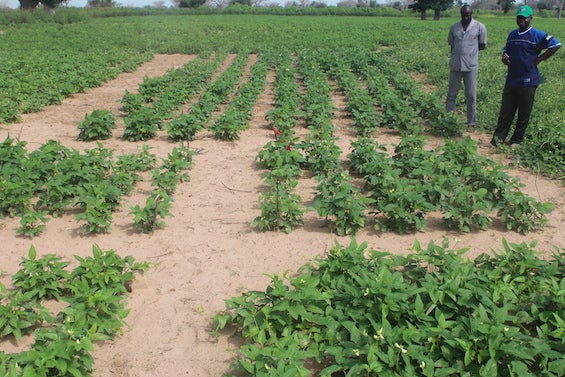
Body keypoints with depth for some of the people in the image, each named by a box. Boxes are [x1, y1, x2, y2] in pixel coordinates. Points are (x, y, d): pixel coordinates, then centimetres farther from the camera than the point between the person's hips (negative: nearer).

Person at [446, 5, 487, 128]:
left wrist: (469, 48, 1)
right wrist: (465, 47, 3)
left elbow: (482, 46, 6)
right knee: (451, 94, 7)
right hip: (455, 65, 2)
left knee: (471, 96, 3)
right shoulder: (454, 28, 7)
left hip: (471, 66, -2)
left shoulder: (480, 27, -1)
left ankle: (472, 122, 11)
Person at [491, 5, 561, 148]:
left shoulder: (537, 35, -7)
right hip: (511, 80, 5)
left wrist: (539, 59, -12)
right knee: (505, 111, 6)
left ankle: (516, 140, 13)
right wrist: (504, 57, 3)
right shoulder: (512, 34, 12)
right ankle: (498, 137, 10)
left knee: (524, 114, 4)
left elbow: (556, 45, -12)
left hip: (528, 81, -5)